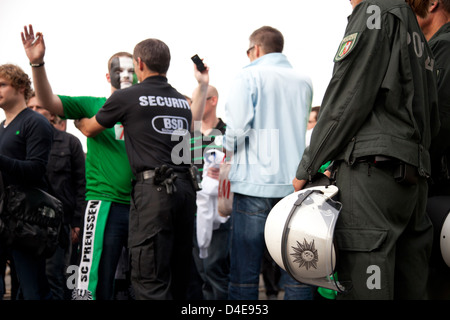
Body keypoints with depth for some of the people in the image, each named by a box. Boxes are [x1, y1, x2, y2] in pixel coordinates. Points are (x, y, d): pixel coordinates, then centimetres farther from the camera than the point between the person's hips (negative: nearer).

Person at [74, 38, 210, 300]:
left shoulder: (126, 97, 2)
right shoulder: (182, 101, 16)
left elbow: (89, 129, 18)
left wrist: (78, 120, 38)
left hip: (153, 189, -6)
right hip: (186, 187, 6)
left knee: (150, 278, -7)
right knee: (179, 274, 12)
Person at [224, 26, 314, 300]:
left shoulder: (249, 77, -2)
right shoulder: (304, 82, 12)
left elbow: (236, 128, -12)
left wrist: (230, 149, 8)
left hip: (255, 183, -4)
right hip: (295, 183, 4)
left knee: (244, 273, 1)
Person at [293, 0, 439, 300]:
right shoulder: (420, 40, 27)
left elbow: (346, 98, -8)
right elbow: (432, 121, 24)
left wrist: (307, 167, -2)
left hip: (373, 165, -9)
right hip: (415, 174, 9)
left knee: (361, 288, -13)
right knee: (409, 288, 7)